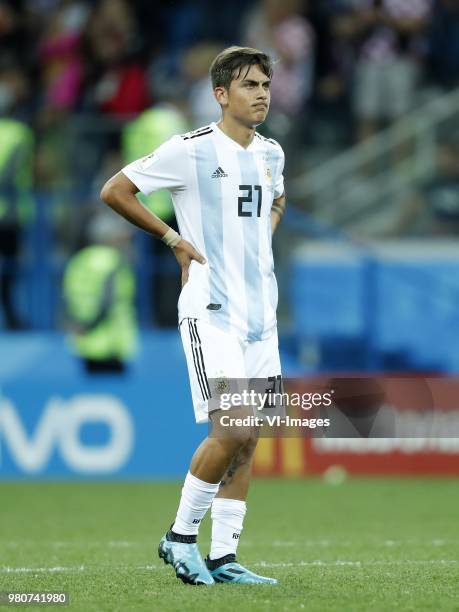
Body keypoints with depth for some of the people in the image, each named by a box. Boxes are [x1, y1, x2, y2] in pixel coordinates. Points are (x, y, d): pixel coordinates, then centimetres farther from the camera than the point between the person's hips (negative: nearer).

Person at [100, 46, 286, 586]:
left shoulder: (271, 153, 12)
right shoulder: (191, 150, -9)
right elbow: (114, 191, -5)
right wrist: (173, 239, -5)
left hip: (260, 313, 7)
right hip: (211, 312, -7)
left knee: (247, 442, 4)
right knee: (233, 429, -17)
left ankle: (222, 557, 10)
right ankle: (181, 536, -1)